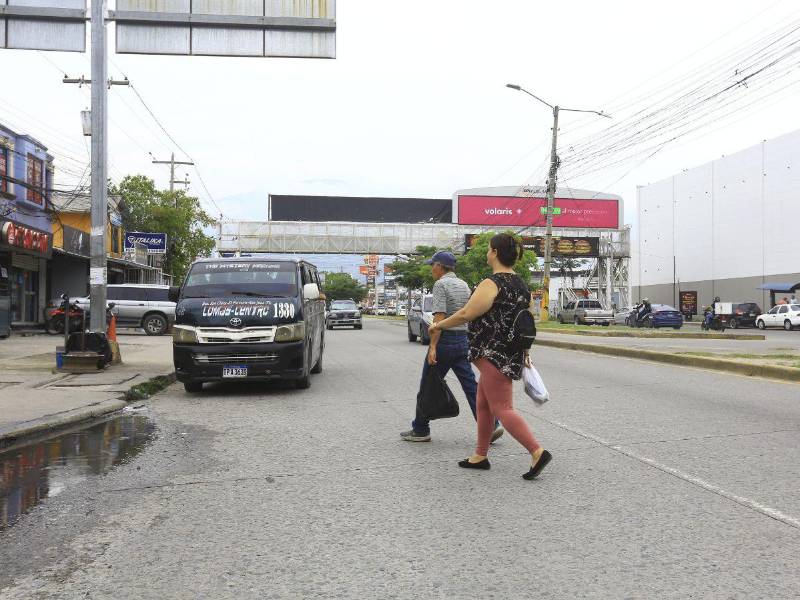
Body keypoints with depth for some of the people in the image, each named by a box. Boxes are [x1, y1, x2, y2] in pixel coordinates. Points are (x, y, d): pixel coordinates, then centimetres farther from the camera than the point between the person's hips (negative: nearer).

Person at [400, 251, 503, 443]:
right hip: (463, 340, 7)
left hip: (445, 340, -7)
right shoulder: (464, 285, 14)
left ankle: (420, 430, 12)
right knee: (470, 385, 5)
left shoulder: (441, 284, -10)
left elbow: (440, 317, -19)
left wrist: (433, 347, -21)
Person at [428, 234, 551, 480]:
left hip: (494, 355, -10)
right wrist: (524, 351, 24)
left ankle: (537, 452, -11)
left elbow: (466, 314, -17)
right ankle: (480, 455, 24)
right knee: (484, 404, 17)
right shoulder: (521, 284, 12)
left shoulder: (492, 284, -16)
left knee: (502, 408, -6)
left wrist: (439, 325, -3)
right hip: (513, 354, 10)